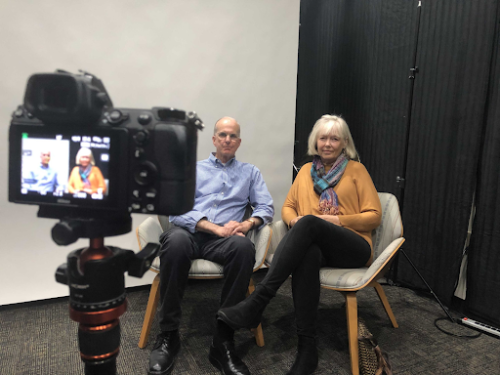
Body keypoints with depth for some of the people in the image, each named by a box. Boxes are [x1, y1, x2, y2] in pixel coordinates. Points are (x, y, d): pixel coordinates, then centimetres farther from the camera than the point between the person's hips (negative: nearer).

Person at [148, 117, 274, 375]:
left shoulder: (250, 172, 22)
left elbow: (266, 207, 11)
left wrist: (248, 223, -13)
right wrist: (217, 228, -12)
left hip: (224, 240, 1)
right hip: (190, 233, 0)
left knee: (244, 246, -36)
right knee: (175, 240, -37)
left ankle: (223, 342, -26)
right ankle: (168, 335, -20)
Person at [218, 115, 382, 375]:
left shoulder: (356, 170, 10)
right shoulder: (307, 170, 20)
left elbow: (374, 216, 4)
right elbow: (288, 207, 19)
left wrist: (336, 220, -11)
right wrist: (294, 220, -5)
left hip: (353, 248, -2)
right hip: (314, 244, 2)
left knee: (309, 222, -34)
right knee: (306, 255, -37)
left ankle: (257, 301, -39)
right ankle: (306, 347, -34)